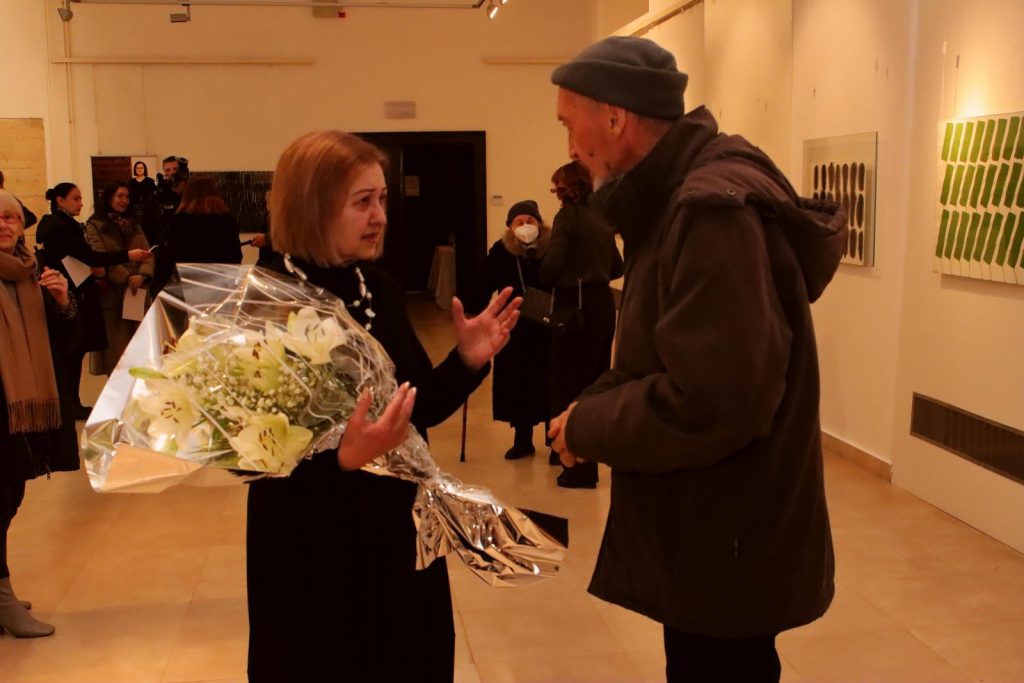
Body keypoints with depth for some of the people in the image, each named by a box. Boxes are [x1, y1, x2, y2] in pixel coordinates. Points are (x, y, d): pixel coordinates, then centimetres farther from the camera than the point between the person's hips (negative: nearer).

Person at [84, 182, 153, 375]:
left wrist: (142, 275, -15)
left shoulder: (133, 224, 18)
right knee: (116, 346, -1)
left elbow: (147, 252, 5)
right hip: (111, 292, -5)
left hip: (137, 292, 5)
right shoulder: (95, 225, 1)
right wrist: (126, 279, -21)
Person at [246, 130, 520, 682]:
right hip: (311, 547, -6)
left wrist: (467, 361, -8)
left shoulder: (380, 288, 2)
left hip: (400, 531, 6)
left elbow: (419, 408, 8)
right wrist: (343, 457, -32)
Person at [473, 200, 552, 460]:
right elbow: (484, 287, -5)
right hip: (514, 328, 1)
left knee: (549, 384, 2)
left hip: (548, 327, -1)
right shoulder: (500, 251, -8)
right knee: (517, 384, 6)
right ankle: (522, 440, 21)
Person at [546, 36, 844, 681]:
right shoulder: (685, 198, 8)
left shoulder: (716, 211, -25)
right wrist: (594, 404, -1)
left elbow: (708, 403, -29)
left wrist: (587, 428, -16)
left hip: (729, 545, -9)